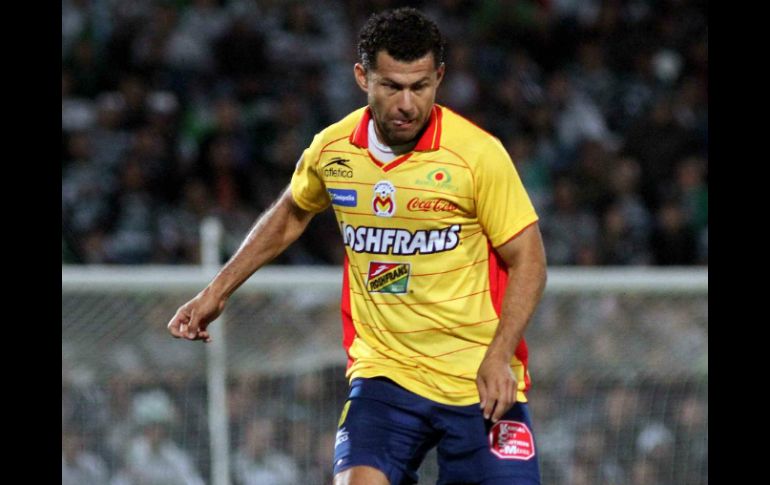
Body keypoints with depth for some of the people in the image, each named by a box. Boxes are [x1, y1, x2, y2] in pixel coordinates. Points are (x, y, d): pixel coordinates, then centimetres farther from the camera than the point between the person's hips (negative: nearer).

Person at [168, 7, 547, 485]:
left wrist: (498, 356, -19)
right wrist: (217, 291, 23)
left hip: (481, 380, -2)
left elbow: (527, 258, -7)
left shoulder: (478, 153, -12)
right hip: (383, 372, 2)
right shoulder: (332, 149, 1)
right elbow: (291, 215, 22)